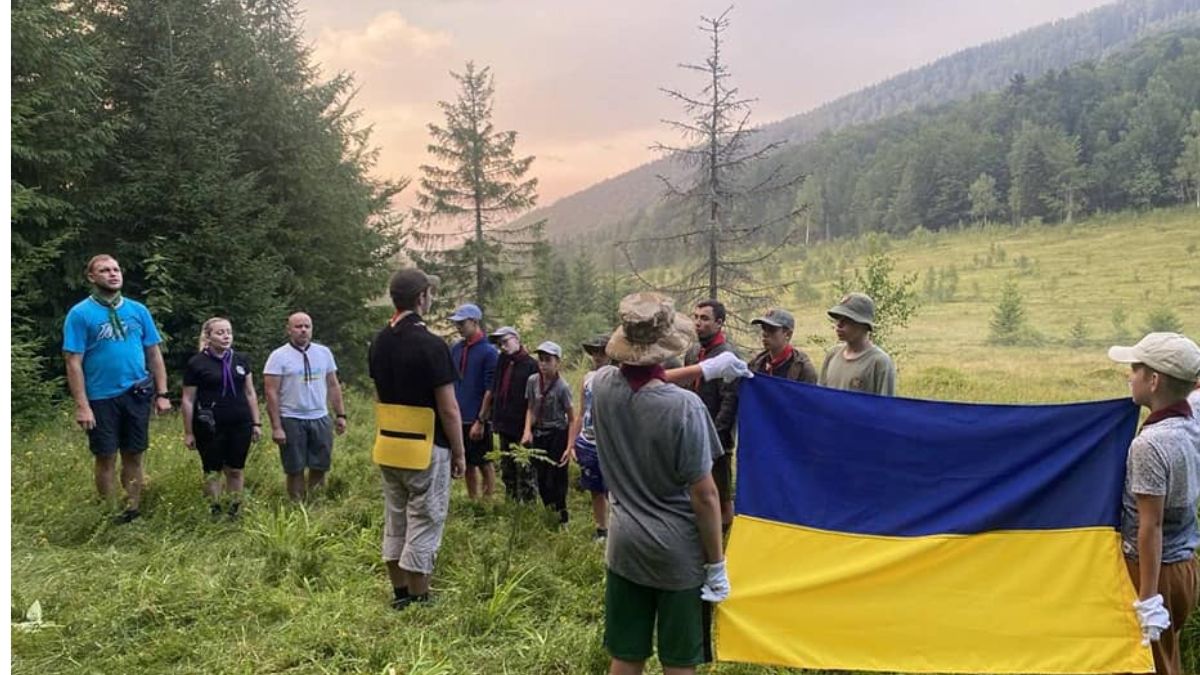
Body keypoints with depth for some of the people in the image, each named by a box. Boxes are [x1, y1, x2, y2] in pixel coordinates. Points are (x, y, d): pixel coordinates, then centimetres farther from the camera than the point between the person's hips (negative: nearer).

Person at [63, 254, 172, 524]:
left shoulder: (138, 310, 5)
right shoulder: (80, 314, -5)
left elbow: (154, 354, 7)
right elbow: (74, 362, -8)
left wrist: (162, 393, 2)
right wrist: (82, 406, -13)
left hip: (137, 395, 3)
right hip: (102, 398, -3)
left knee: (134, 456, 10)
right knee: (106, 458, 6)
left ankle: (133, 510, 22)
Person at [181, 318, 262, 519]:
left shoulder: (240, 360, 7)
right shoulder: (196, 363, -4)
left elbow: (250, 393, 12)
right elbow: (188, 400, -1)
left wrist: (256, 423, 8)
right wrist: (188, 432, -2)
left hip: (240, 426, 3)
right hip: (210, 428, -3)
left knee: (235, 470, 10)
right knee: (212, 471, 7)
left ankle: (235, 510, 22)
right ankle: (214, 511, 19)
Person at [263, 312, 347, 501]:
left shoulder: (324, 352, 7)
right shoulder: (279, 356, -5)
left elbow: (333, 386, 12)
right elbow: (271, 393, -8)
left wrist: (341, 415, 7)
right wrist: (276, 427, -13)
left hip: (321, 419, 4)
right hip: (292, 421, -4)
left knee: (320, 466, 8)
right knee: (295, 470, 4)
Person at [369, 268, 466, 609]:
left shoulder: (379, 342, 5)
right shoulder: (431, 345, -18)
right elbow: (448, 409, -17)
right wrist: (460, 453, -6)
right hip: (427, 448, -7)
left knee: (395, 521, 16)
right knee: (424, 524, 3)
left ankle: (399, 594, 26)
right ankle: (418, 601, 11)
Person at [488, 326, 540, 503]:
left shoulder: (531, 365, -10)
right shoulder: (502, 363, 10)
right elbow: (493, 392, 17)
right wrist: (484, 417, 12)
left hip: (522, 429, -7)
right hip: (505, 427, 7)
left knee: (525, 472, -3)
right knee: (507, 472, 16)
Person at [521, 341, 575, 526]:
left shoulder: (561, 387, -16)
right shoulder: (532, 381, -4)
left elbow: (572, 419, -10)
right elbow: (531, 409, 9)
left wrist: (569, 447, -15)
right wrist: (527, 430, -7)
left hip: (557, 436, -4)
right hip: (539, 435, 4)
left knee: (555, 481, -2)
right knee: (541, 480, 10)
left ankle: (561, 520, 16)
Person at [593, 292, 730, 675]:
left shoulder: (602, 386, -8)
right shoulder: (684, 406, -23)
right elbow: (704, 496, -18)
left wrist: (705, 368, 20)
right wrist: (717, 564, -6)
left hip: (624, 545, 5)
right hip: (679, 551, -4)